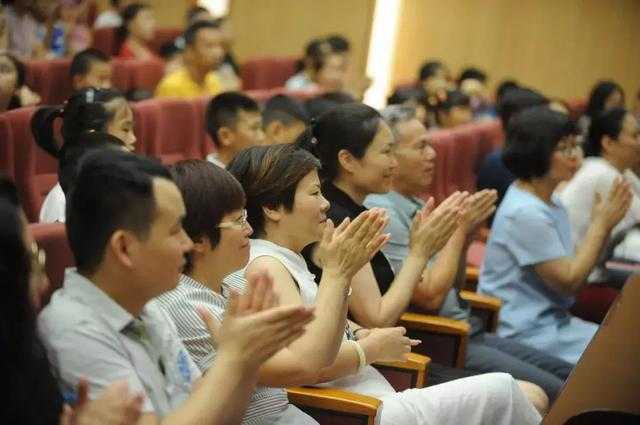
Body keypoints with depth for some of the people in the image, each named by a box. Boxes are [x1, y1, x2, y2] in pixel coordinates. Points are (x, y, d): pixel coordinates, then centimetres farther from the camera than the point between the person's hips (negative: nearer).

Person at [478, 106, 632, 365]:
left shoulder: (552, 204, 10)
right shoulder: (525, 214, -19)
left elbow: (574, 268, 11)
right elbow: (569, 282, -16)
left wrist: (602, 225, -2)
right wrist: (601, 224, -9)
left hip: (554, 321, 9)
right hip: (527, 332, -9)